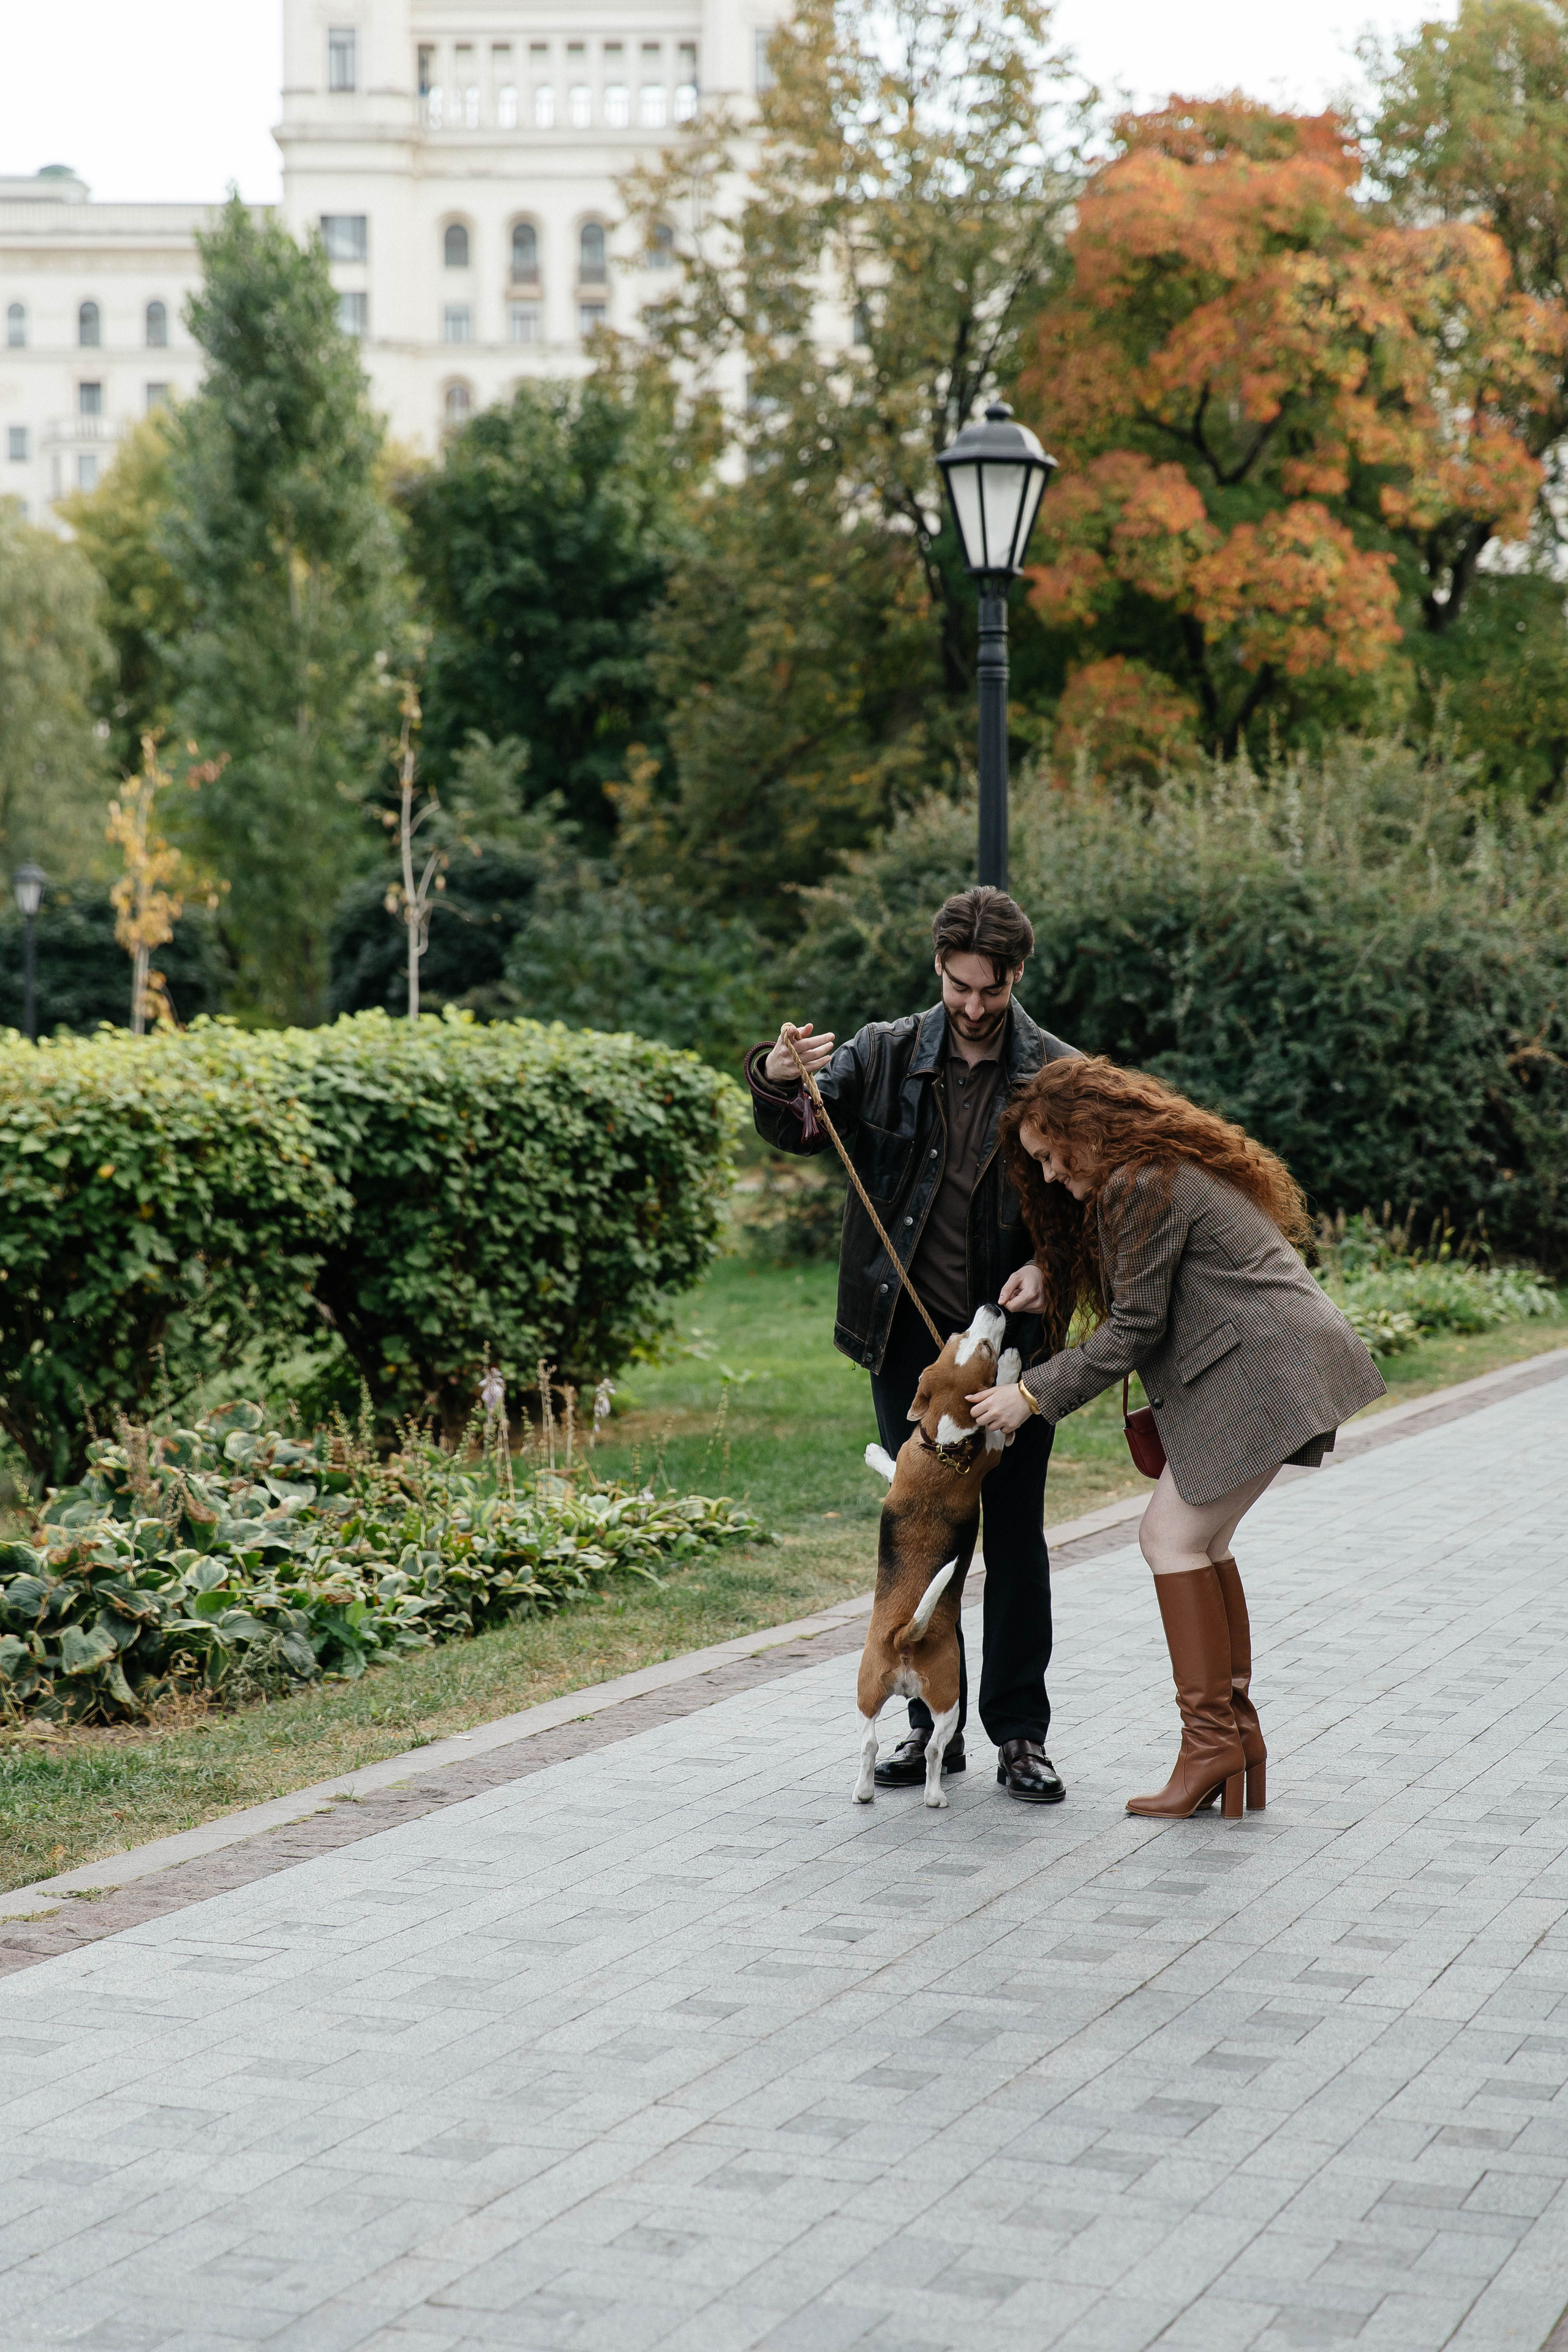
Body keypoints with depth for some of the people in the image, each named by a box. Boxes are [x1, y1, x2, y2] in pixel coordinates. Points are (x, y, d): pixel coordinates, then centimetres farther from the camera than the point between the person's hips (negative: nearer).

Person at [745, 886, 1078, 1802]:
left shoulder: (1056, 1073, -3)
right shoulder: (888, 1056, 1)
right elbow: (800, 1130, -8)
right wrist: (779, 1079, -31)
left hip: (1015, 1340, -2)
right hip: (911, 1339, 2)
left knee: (1017, 1536, 3)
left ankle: (1020, 1733, 12)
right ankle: (934, 1721, 18)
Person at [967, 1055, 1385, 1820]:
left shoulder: (1143, 1188, -14)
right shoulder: (1165, 1167, 18)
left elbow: (1134, 1329, -13)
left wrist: (1035, 1394, -7)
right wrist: (1047, 1269, 16)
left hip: (1261, 1374, -11)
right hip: (1266, 1370, 11)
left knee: (1175, 1536, -9)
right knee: (1200, 1539, 11)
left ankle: (1213, 1738, -8)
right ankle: (1236, 1734, 11)